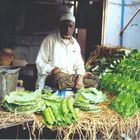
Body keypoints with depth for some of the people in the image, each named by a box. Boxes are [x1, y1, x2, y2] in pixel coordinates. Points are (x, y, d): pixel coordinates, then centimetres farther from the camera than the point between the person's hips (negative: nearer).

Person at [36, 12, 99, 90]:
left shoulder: (75, 43, 14)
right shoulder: (50, 39, -1)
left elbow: (79, 64, 11)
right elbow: (40, 62, -4)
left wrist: (80, 77, -10)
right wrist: (51, 70, -25)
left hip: (71, 77, 5)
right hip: (53, 77, -5)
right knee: (59, 77, -39)